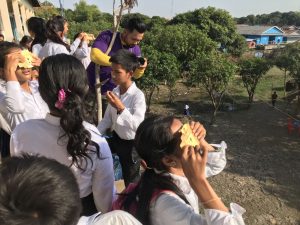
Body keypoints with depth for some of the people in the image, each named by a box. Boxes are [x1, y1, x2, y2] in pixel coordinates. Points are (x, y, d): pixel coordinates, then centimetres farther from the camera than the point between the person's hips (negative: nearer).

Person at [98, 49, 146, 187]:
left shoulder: (138, 96, -24)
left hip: (130, 144, -6)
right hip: (115, 138, 6)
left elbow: (137, 126, -32)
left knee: (131, 181, 11)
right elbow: (107, 119, 4)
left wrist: (121, 108, -38)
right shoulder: (115, 92, -3)